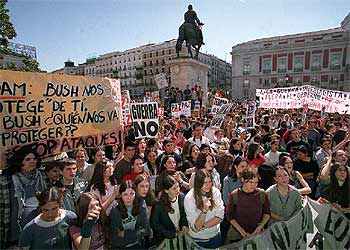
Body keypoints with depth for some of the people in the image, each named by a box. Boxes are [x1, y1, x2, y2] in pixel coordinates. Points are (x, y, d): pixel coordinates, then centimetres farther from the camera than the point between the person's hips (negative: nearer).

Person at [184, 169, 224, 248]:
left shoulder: (215, 192, -15)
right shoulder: (189, 198, -24)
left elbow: (220, 217, -12)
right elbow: (196, 227, -23)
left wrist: (202, 226, -20)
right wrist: (204, 210, -38)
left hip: (215, 235, 3)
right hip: (198, 239, -3)